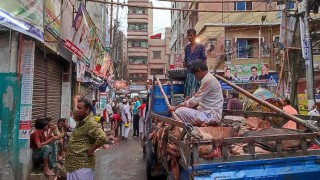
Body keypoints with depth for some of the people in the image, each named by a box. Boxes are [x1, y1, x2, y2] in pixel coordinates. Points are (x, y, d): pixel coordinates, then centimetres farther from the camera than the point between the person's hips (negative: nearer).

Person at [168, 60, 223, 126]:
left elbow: (195, 100, -18)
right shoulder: (209, 78, 16)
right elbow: (198, 100, 21)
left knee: (180, 111, -20)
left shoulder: (208, 80, -17)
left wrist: (176, 107, -11)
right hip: (210, 113, 10)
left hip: (211, 115, -10)